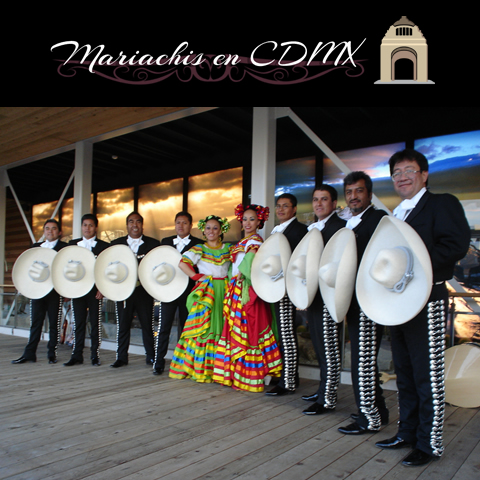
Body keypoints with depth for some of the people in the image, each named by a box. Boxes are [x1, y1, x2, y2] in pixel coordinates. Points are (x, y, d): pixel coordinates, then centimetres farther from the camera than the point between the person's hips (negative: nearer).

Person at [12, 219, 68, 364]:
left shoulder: (64, 247, 1)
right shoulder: (36, 247, 16)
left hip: (55, 291, -4)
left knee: (54, 324, 4)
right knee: (35, 323, 8)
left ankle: (52, 354, 12)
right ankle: (29, 354, 13)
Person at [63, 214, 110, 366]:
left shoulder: (104, 246, 3)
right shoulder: (72, 244, 12)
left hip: (95, 290, -3)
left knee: (95, 323, 2)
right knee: (78, 323, 6)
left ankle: (95, 355, 9)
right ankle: (77, 355, 13)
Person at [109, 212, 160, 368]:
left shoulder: (153, 244, 5)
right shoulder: (116, 243, 10)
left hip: (144, 291, -1)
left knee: (147, 324, 5)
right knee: (122, 325, 5)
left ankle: (151, 356, 17)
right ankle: (121, 357, 17)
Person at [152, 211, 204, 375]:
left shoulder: (198, 244, 2)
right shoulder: (165, 242, 13)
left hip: (188, 291, -2)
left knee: (185, 328, 6)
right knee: (164, 327, 1)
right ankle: (159, 363, 10)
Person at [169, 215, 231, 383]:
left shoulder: (229, 248, 11)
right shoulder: (199, 249, 3)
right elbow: (182, 263, -6)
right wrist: (197, 277, -9)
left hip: (223, 292, 2)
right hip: (205, 292, -2)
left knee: (220, 327, 1)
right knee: (203, 327, -5)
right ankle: (200, 369, 3)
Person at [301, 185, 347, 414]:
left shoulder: (340, 226, -9)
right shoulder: (312, 228, 17)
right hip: (313, 294, 9)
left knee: (328, 346, -2)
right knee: (319, 345, 16)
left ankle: (328, 399, 8)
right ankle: (323, 389, 29)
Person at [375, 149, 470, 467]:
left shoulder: (442, 204, -4)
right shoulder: (394, 216, 18)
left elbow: (457, 245, -18)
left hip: (428, 302, -8)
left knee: (428, 375, 0)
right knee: (405, 373, 15)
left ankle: (430, 444, 14)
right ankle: (408, 433, 28)